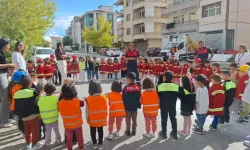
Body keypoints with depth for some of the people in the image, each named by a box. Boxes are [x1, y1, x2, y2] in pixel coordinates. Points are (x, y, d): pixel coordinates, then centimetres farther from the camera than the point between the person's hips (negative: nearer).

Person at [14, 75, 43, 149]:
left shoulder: (16, 93, 2)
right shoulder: (33, 91, -17)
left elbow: (16, 107, 8)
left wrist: (20, 114, 19)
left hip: (23, 116, 6)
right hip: (33, 114, -6)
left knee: (27, 130, 22)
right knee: (35, 130, 9)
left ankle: (28, 143, 37)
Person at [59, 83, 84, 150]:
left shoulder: (60, 103, -17)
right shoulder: (77, 101, -20)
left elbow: (60, 110, -2)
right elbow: (82, 103, 0)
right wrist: (76, 98, 8)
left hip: (67, 124, 1)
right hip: (77, 123, -1)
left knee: (69, 138, 21)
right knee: (79, 136, 22)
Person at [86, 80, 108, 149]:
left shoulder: (88, 99, -18)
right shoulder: (103, 97, -11)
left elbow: (87, 110, -11)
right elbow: (106, 108, -3)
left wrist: (87, 118, 2)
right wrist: (105, 116, 10)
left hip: (92, 119, -2)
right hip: (101, 118, 2)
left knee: (93, 131, 16)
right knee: (100, 131, 15)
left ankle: (94, 143, 25)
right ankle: (100, 144, 22)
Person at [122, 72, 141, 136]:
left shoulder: (126, 88, -17)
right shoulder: (138, 87, -5)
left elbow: (124, 98, -12)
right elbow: (139, 98, 3)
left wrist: (123, 106, -1)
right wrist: (139, 105, 13)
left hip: (127, 107, -3)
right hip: (135, 107, 3)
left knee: (128, 119, 10)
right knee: (134, 119, 13)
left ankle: (128, 131, 17)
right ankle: (134, 131, 21)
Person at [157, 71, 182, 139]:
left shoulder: (160, 86, -13)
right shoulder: (176, 86, -9)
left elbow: (157, 96, -4)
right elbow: (180, 95, -3)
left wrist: (159, 104, 11)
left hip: (163, 106, -1)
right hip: (173, 106, 2)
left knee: (164, 119, 11)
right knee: (173, 119, 16)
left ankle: (164, 133, 19)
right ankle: (174, 133, 24)